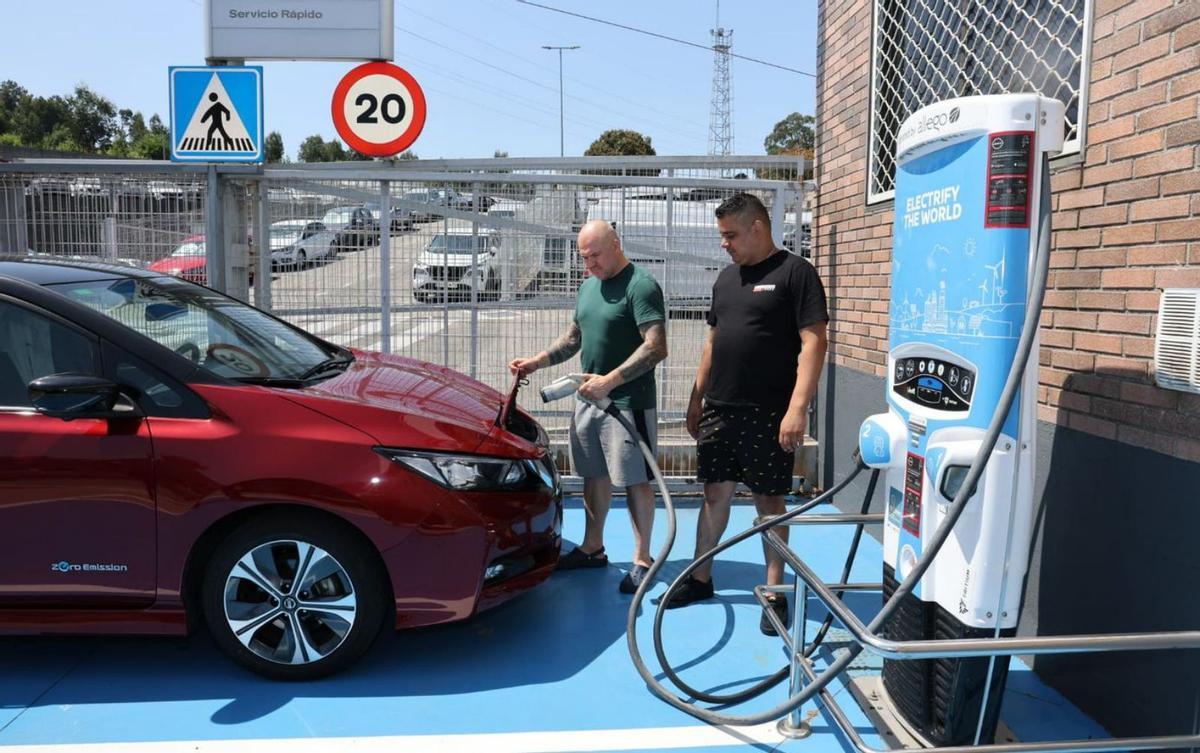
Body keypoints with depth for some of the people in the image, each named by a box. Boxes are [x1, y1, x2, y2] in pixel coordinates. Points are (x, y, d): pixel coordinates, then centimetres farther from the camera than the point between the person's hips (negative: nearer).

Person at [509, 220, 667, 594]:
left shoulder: (641, 286, -14)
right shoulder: (588, 286, 13)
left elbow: (657, 347, -22)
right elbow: (573, 337, 23)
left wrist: (610, 380, -26)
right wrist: (537, 361, 9)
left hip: (628, 403, -8)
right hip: (589, 399, 8)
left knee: (634, 480, 0)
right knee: (595, 475, 15)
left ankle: (642, 560, 10)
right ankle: (592, 548, 29)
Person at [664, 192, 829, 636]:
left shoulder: (795, 273, -7)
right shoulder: (727, 278, 15)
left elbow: (813, 343, -13)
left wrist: (798, 408, -20)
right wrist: (697, 398, 18)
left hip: (769, 415, -6)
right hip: (719, 410, 6)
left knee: (769, 500, 3)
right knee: (715, 493, 12)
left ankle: (775, 593, 16)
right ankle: (700, 578, 25)